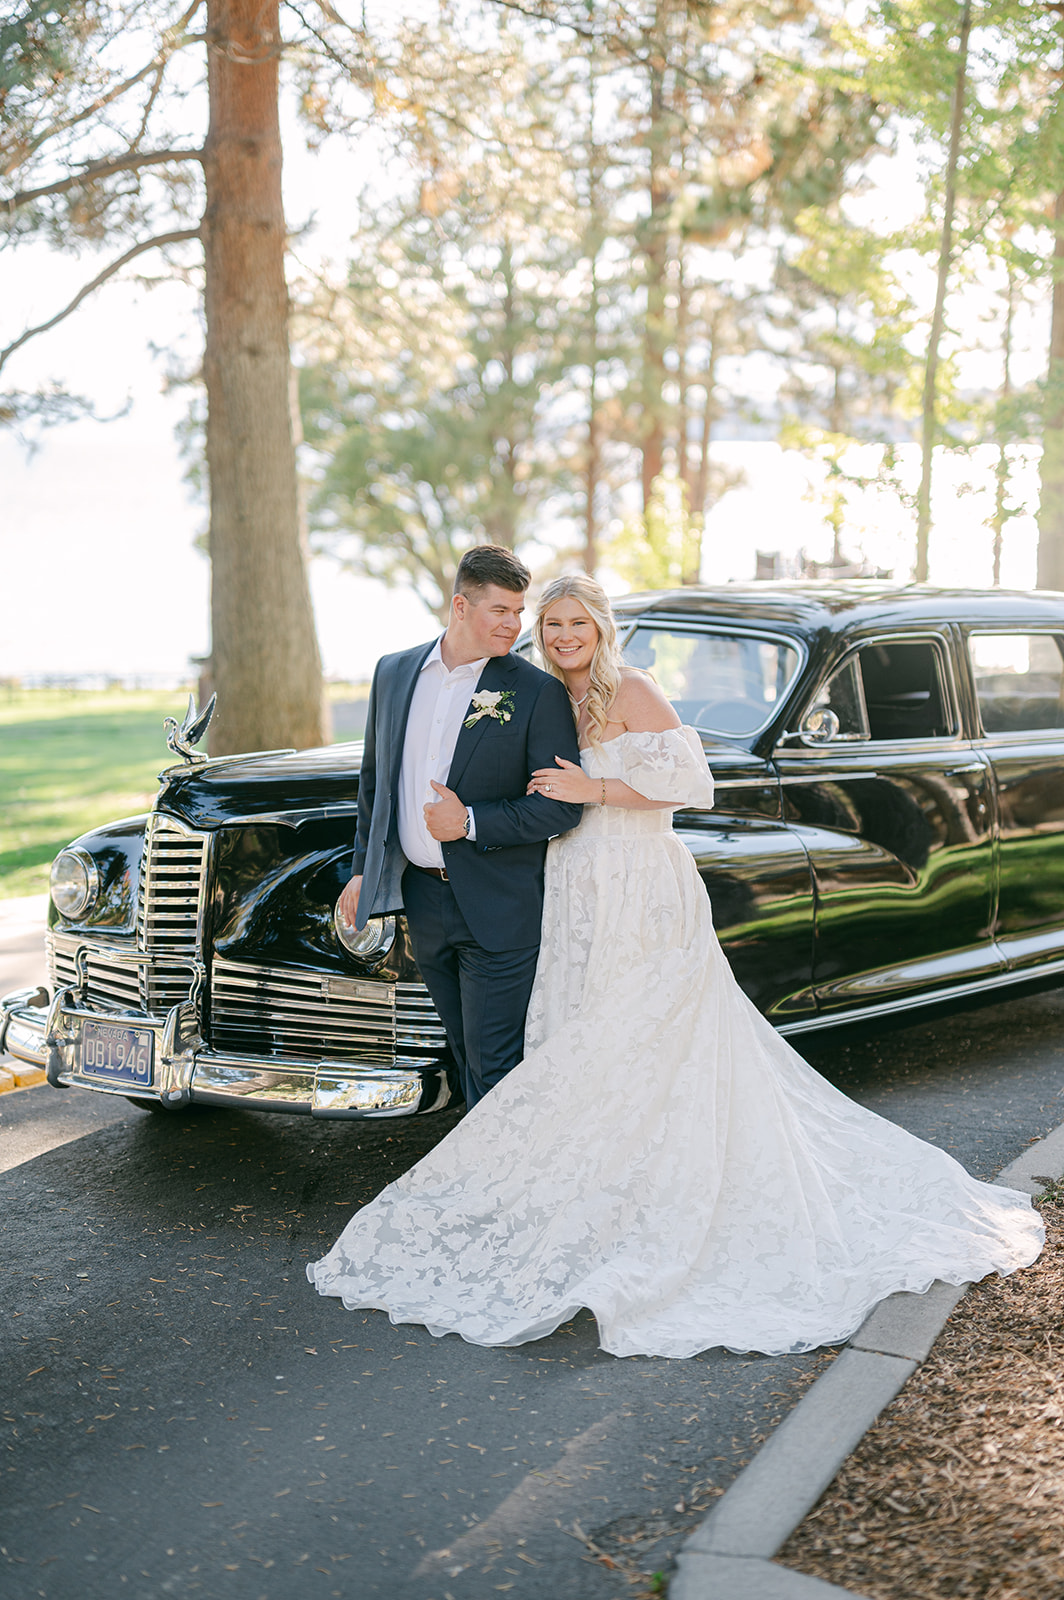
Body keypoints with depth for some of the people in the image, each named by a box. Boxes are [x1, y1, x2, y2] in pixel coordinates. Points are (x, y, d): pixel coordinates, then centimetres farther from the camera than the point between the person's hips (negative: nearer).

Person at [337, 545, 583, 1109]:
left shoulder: (538, 692, -8)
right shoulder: (394, 672, 6)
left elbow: (562, 806, -11)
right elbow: (374, 778, 16)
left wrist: (471, 823, -17)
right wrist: (362, 869, 16)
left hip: (499, 910, -5)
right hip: (421, 898, 5)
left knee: (494, 1066, -2)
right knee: (465, 1053, 16)